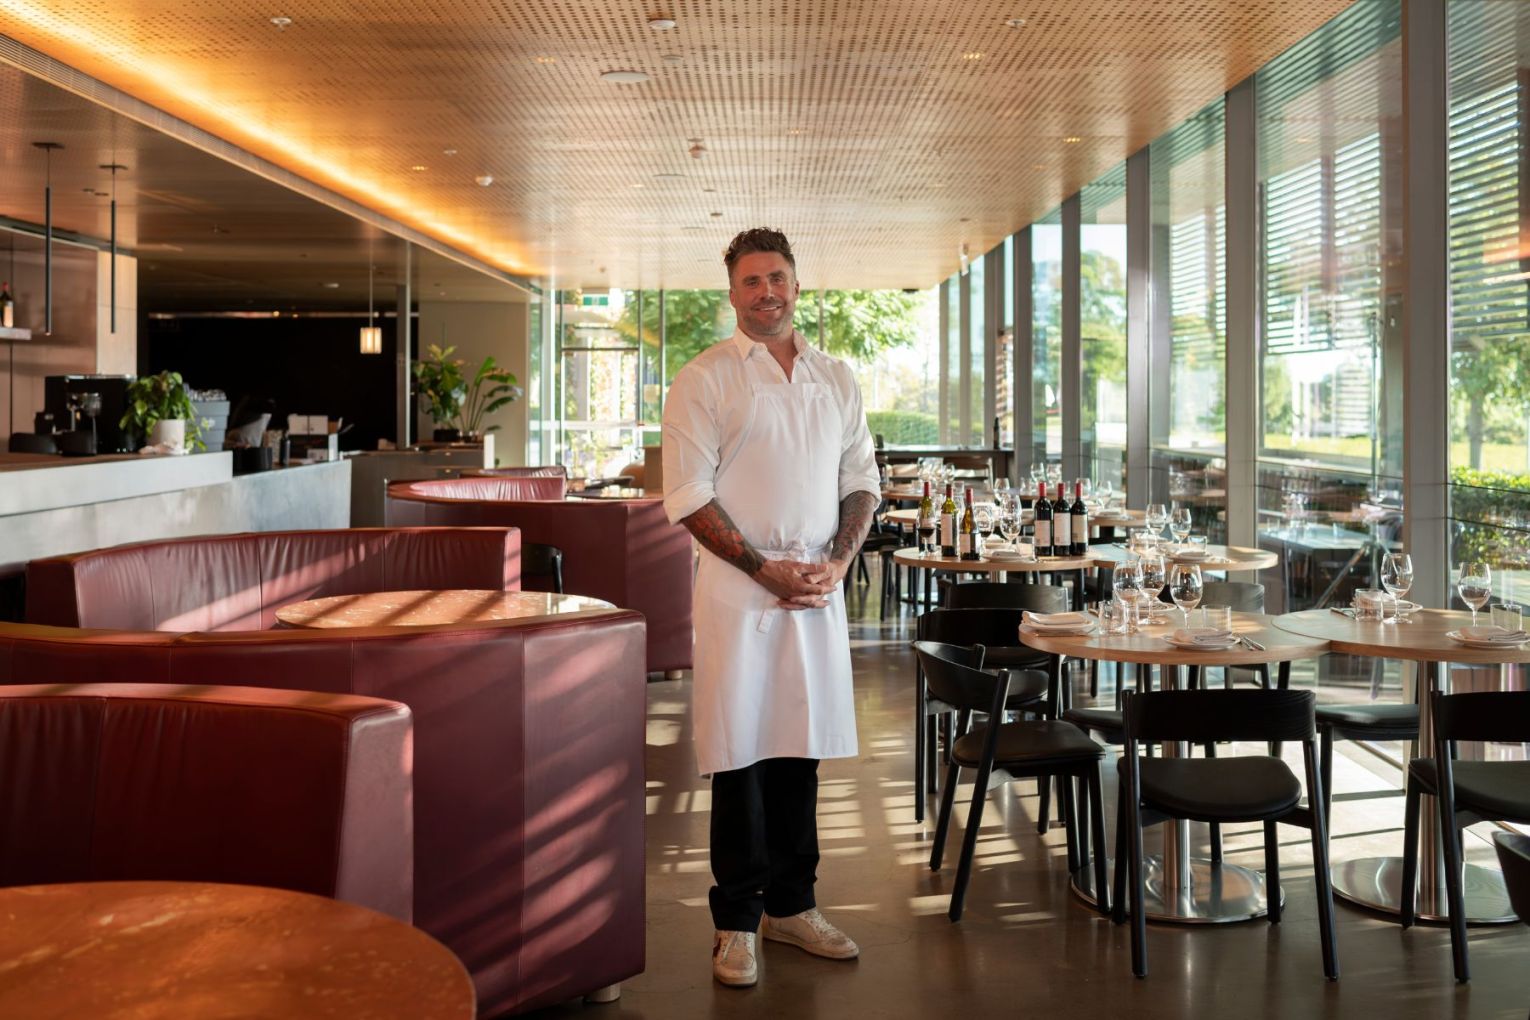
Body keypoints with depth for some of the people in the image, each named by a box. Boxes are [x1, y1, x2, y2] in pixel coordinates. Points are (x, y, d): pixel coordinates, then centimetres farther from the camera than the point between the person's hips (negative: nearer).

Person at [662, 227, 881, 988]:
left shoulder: (836, 379, 13)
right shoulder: (705, 378, -2)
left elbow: (861, 481, 13)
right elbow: (688, 495, -8)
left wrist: (837, 563, -3)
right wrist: (767, 569, -12)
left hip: (819, 585, 4)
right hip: (738, 587, -4)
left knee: (800, 747, 11)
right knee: (741, 753, 0)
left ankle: (791, 905, 25)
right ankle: (736, 922, 13)